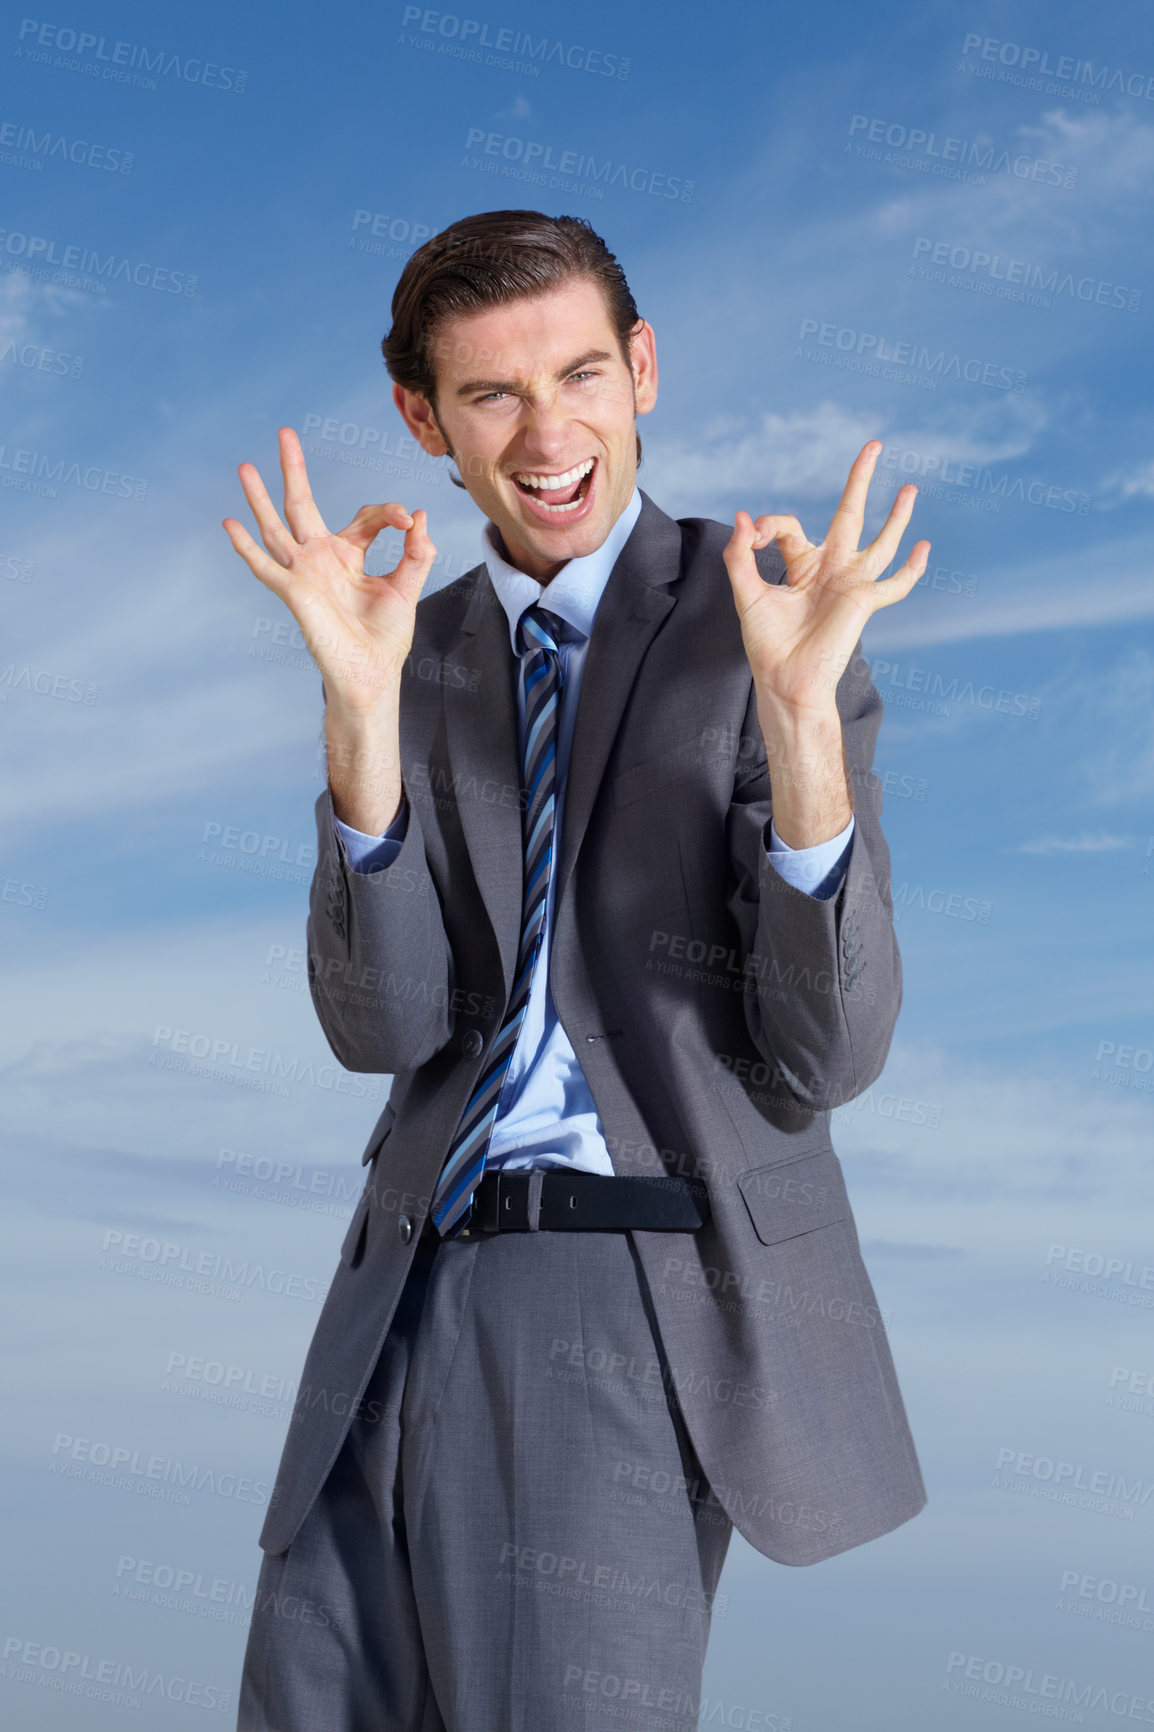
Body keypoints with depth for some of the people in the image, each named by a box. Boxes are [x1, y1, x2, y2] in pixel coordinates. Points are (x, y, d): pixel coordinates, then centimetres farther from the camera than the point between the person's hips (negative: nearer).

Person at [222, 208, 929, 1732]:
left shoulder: (761, 621, -2)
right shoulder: (419, 652, 11)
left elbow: (825, 1060, -8)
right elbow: (382, 1024, -1)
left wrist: (799, 714, -21)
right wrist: (361, 708, -15)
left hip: (645, 1291, -4)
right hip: (411, 1301, 5)